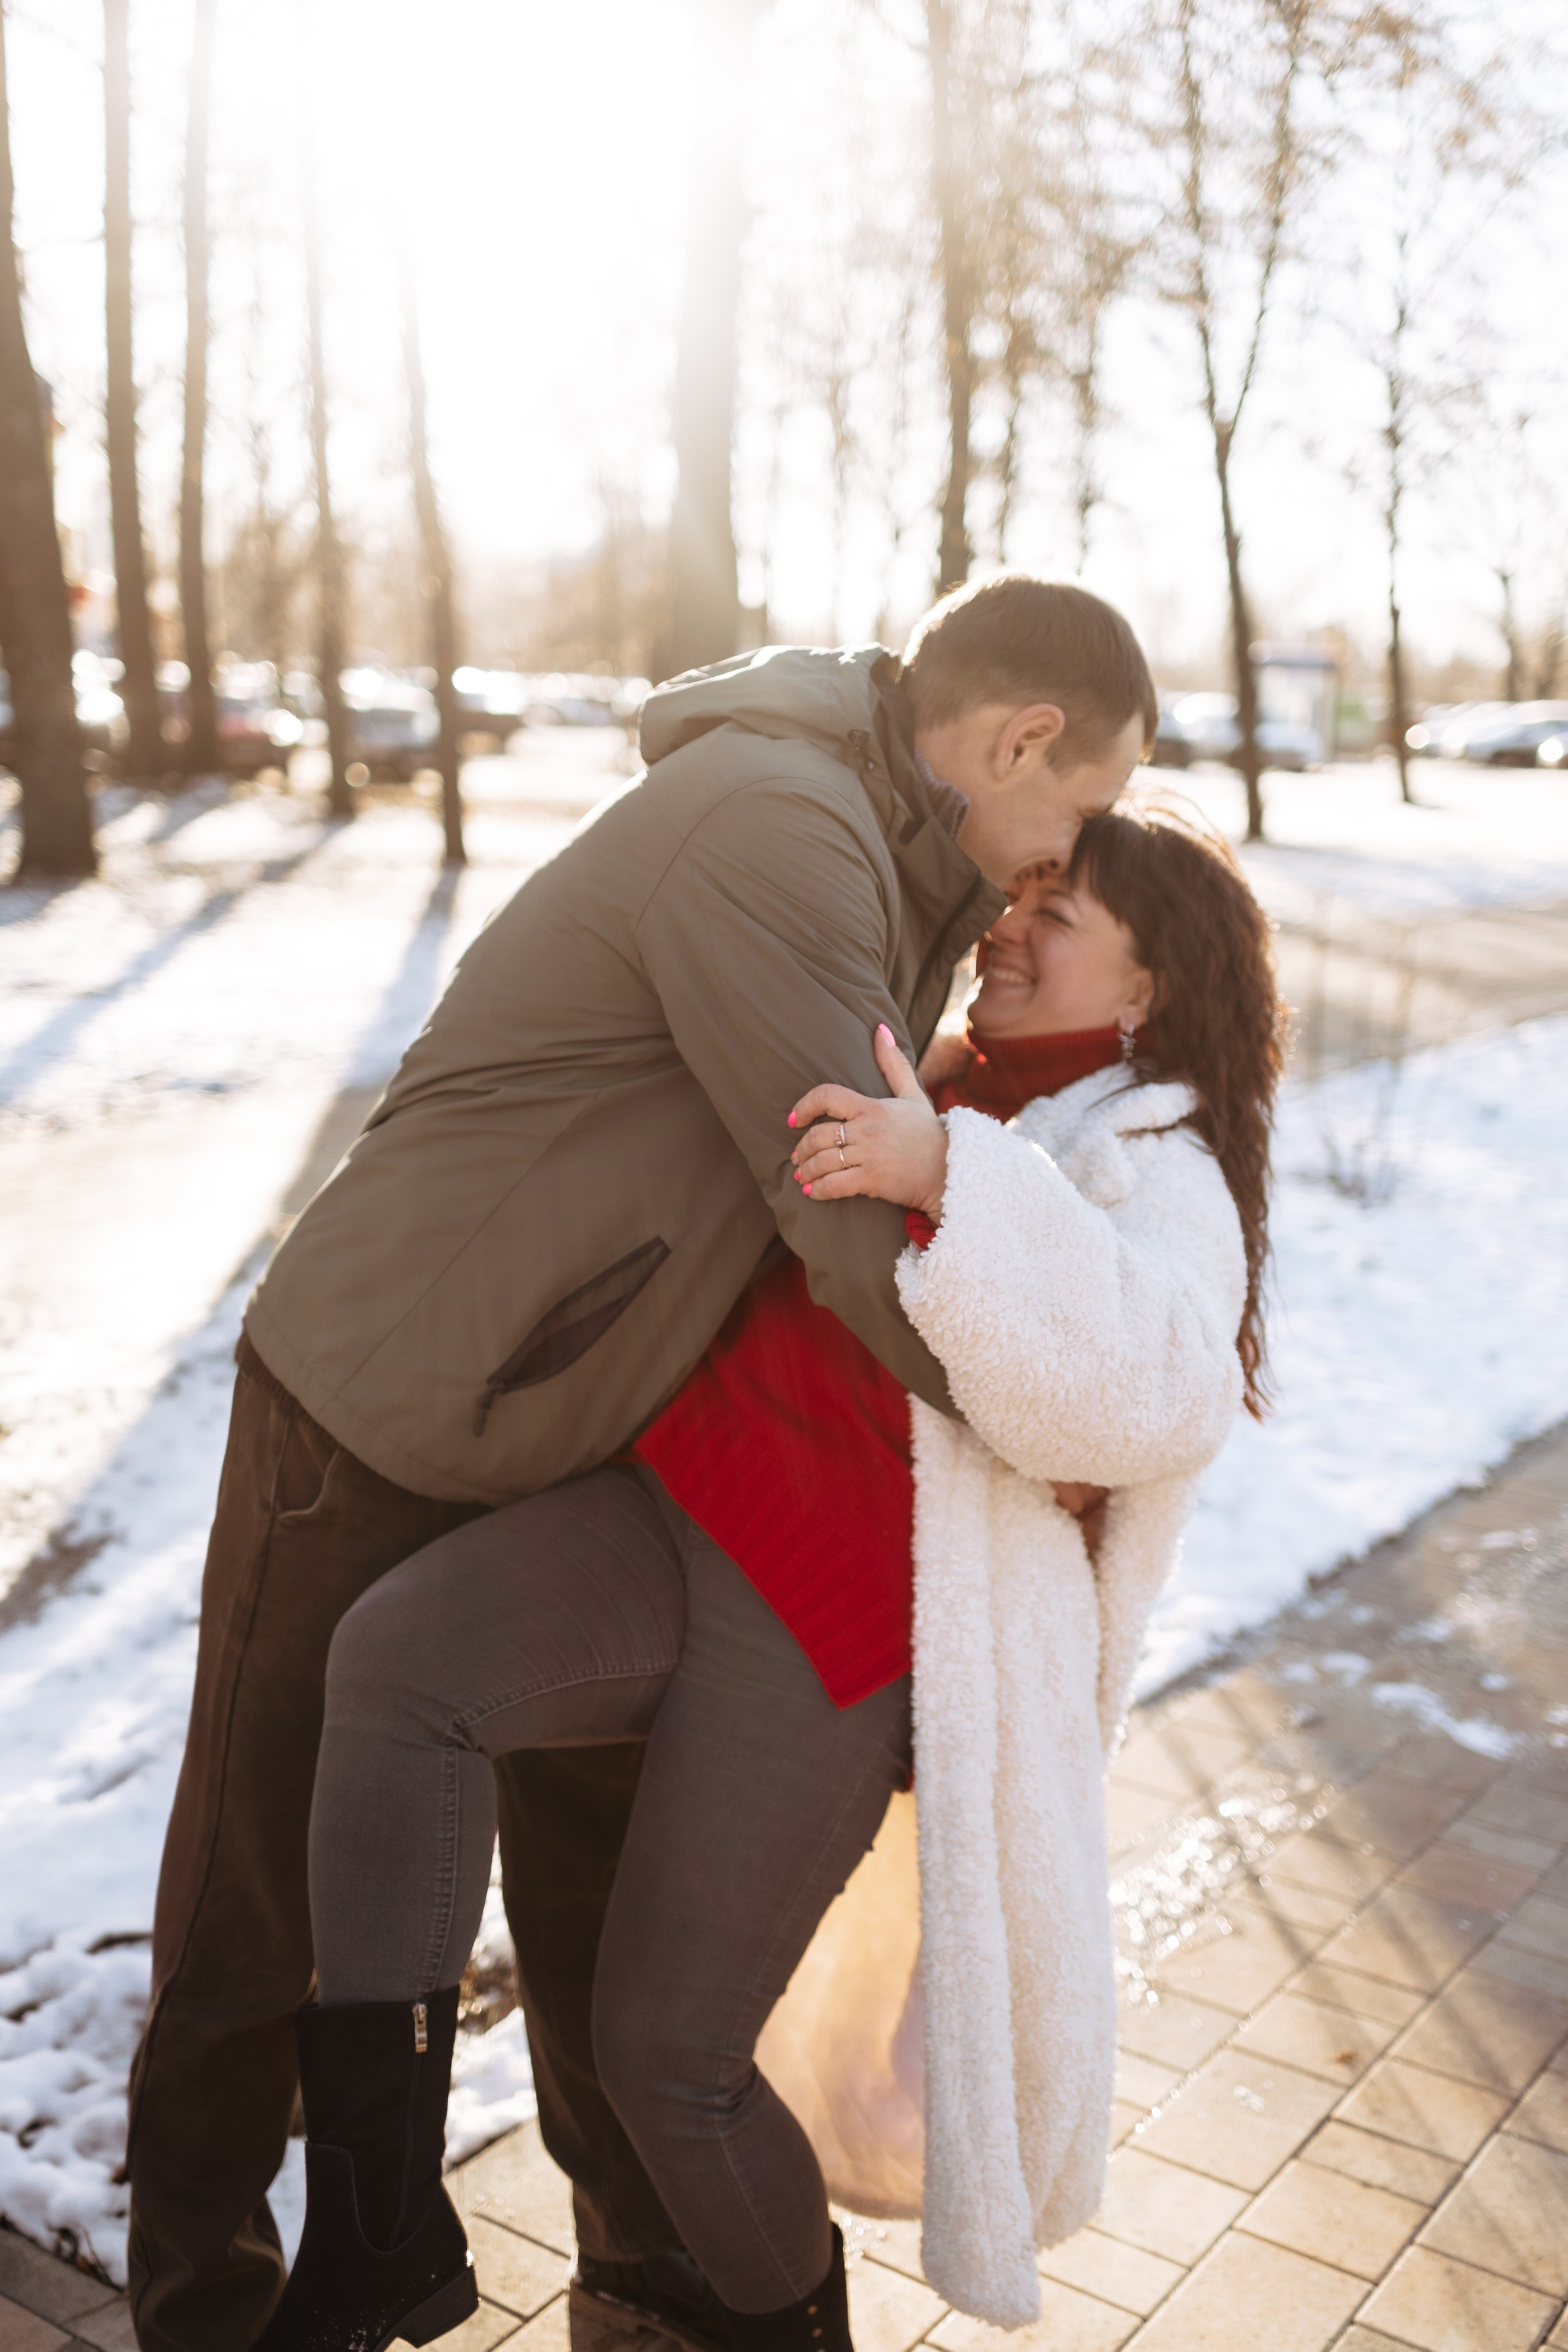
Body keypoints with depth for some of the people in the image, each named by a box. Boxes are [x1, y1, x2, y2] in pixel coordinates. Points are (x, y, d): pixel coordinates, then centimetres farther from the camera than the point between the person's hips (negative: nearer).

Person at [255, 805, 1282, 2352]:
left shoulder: (1156, 1180, 0)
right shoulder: (957, 1102, 23)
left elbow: (1148, 1386, -24)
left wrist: (946, 1177, -32)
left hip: (837, 1622, -6)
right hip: (682, 1523, 7)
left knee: (664, 2051, -2)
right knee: (395, 1656, -21)